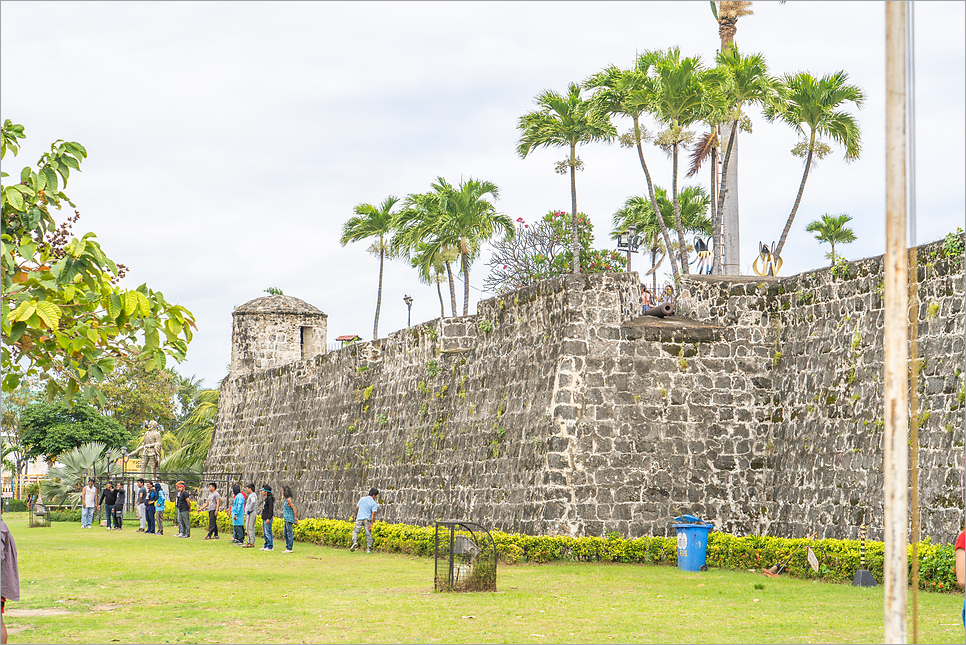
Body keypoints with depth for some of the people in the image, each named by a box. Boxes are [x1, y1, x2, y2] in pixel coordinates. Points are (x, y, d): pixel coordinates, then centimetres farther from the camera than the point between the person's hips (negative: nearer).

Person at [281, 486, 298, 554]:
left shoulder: (289, 500, -13)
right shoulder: (286, 500, 16)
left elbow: (294, 509, -16)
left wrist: (295, 519, -17)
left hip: (289, 519, -10)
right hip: (286, 519, 10)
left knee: (290, 534, -8)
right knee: (286, 534, 14)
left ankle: (289, 549, -7)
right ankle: (287, 547, 19)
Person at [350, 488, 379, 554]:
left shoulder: (362, 499, 3)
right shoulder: (374, 503, -5)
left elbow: (357, 507, 4)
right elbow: (373, 513, -11)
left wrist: (355, 515, 20)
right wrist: (371, 524, -11)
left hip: (359, 518, 1)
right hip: (368, 519, -1)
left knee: (355, 531, 9)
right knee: (368, 534, 7)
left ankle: (355, 542, -17)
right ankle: (368, 549, 7)